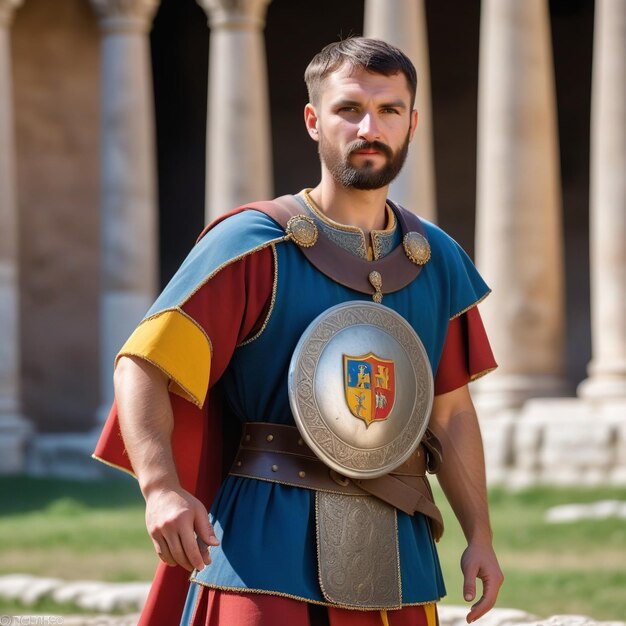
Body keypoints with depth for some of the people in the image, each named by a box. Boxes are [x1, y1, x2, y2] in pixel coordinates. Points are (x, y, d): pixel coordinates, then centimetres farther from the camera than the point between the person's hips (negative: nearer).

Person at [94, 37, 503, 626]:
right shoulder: (252, 245, -6)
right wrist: (162, 489, -28)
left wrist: (479, 537, 10)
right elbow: (142, 365, -13)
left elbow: (451, 414, 16)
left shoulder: (438, 262, 9)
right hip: (265, 549, -5)